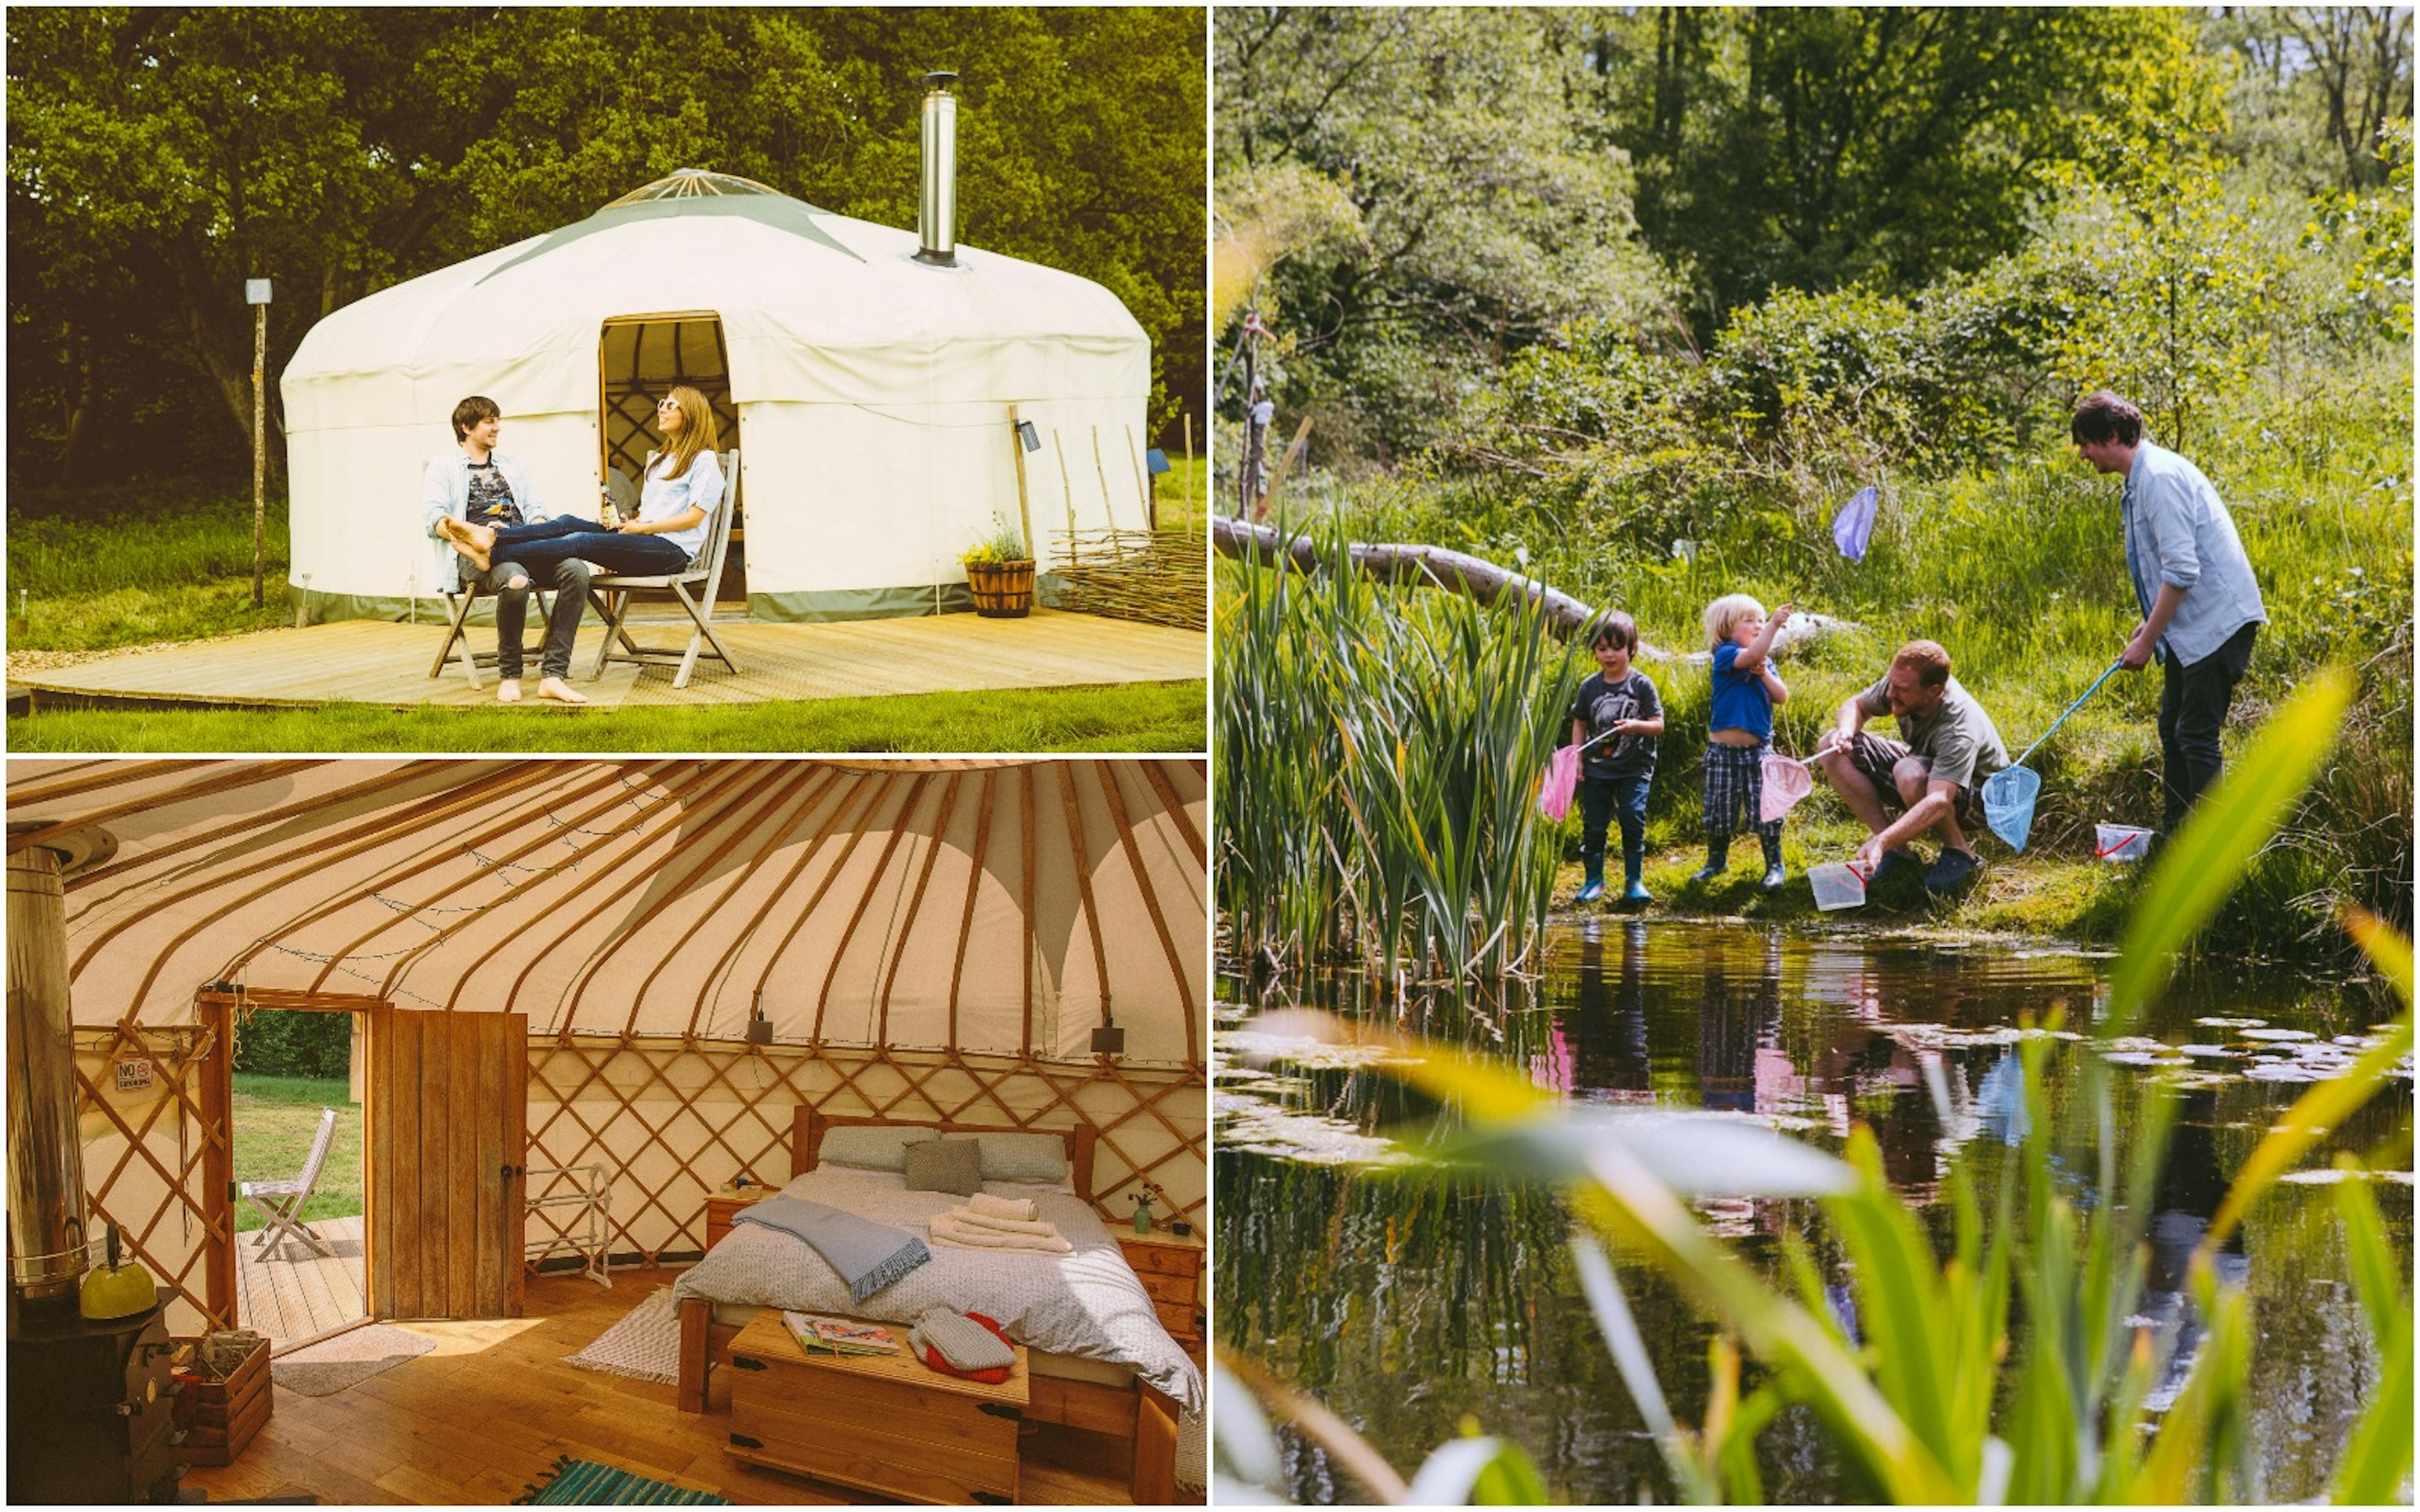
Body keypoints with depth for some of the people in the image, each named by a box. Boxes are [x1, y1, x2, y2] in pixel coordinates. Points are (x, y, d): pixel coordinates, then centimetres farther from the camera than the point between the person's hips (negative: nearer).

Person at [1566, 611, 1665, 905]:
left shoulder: (1641, 685, -4)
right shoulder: (1590, 687, 3)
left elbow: (1658, 725, -5)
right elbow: (1580, 724, 12)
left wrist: (1635, 726, -23)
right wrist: (1576, 756, 2)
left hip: (1633, 769, -2)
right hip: (1596, 769, 2)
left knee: (1633, 820, -8)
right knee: (1593, 824, 3)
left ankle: (1634, 881, 3)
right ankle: (1594, 879, 16)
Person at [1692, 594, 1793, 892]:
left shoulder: (1766, 663, 10)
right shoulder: (1725, 654, -8)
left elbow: (1781, 697, 2)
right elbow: (1752, 655, -28)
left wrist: (1764, 673, -12)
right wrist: (1775, 624, -36)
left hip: (1759, 748, 3)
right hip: (1724, 750, -3)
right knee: (1720, 809, 7)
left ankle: (1775, 865, 11)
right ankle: (1716, 860, 27)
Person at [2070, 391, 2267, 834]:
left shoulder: (2160, 477, -19)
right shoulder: (2142, 479, 14)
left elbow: (2182, 569, -24)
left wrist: (2147, 640, -19)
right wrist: (2147, 625, 22)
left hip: (2218, 621, -11)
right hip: (2193, 625, 11)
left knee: (2196, 735, -9)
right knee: (2172, 729, 16)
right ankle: (2174, 837, 25)